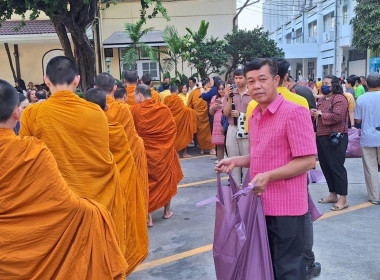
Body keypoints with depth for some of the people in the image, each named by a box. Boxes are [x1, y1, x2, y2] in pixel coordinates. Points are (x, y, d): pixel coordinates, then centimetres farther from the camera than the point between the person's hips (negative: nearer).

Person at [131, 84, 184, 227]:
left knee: (146, 182, 10)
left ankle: (148, 216, 10)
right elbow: (173, 129, 1)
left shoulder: (135, 110, -11)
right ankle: (167, 211, 31)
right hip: (165, 151, 2)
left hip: (144, 152, -2)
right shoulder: (164, 109, -5)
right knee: (166, 179, 19)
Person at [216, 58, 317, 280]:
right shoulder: (254, 117, 11)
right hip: (260, 204, 8)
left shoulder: (295, 112, -14)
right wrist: (236, 161, 5)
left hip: (286, 207, -8)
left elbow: (308, 161, -18)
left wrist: (268, 176, -24)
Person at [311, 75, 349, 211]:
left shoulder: (339, 99, -9)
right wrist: (314, 113, 5)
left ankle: (343, 199, 0)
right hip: (322, 137, 9)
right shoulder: (322, 100, 18)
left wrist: (321, 114, -13)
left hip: (335, 138, -9)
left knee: (337, 167, -7)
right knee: (326, 166, 13)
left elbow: (338, 117, -23)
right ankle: (333, 195, 25)